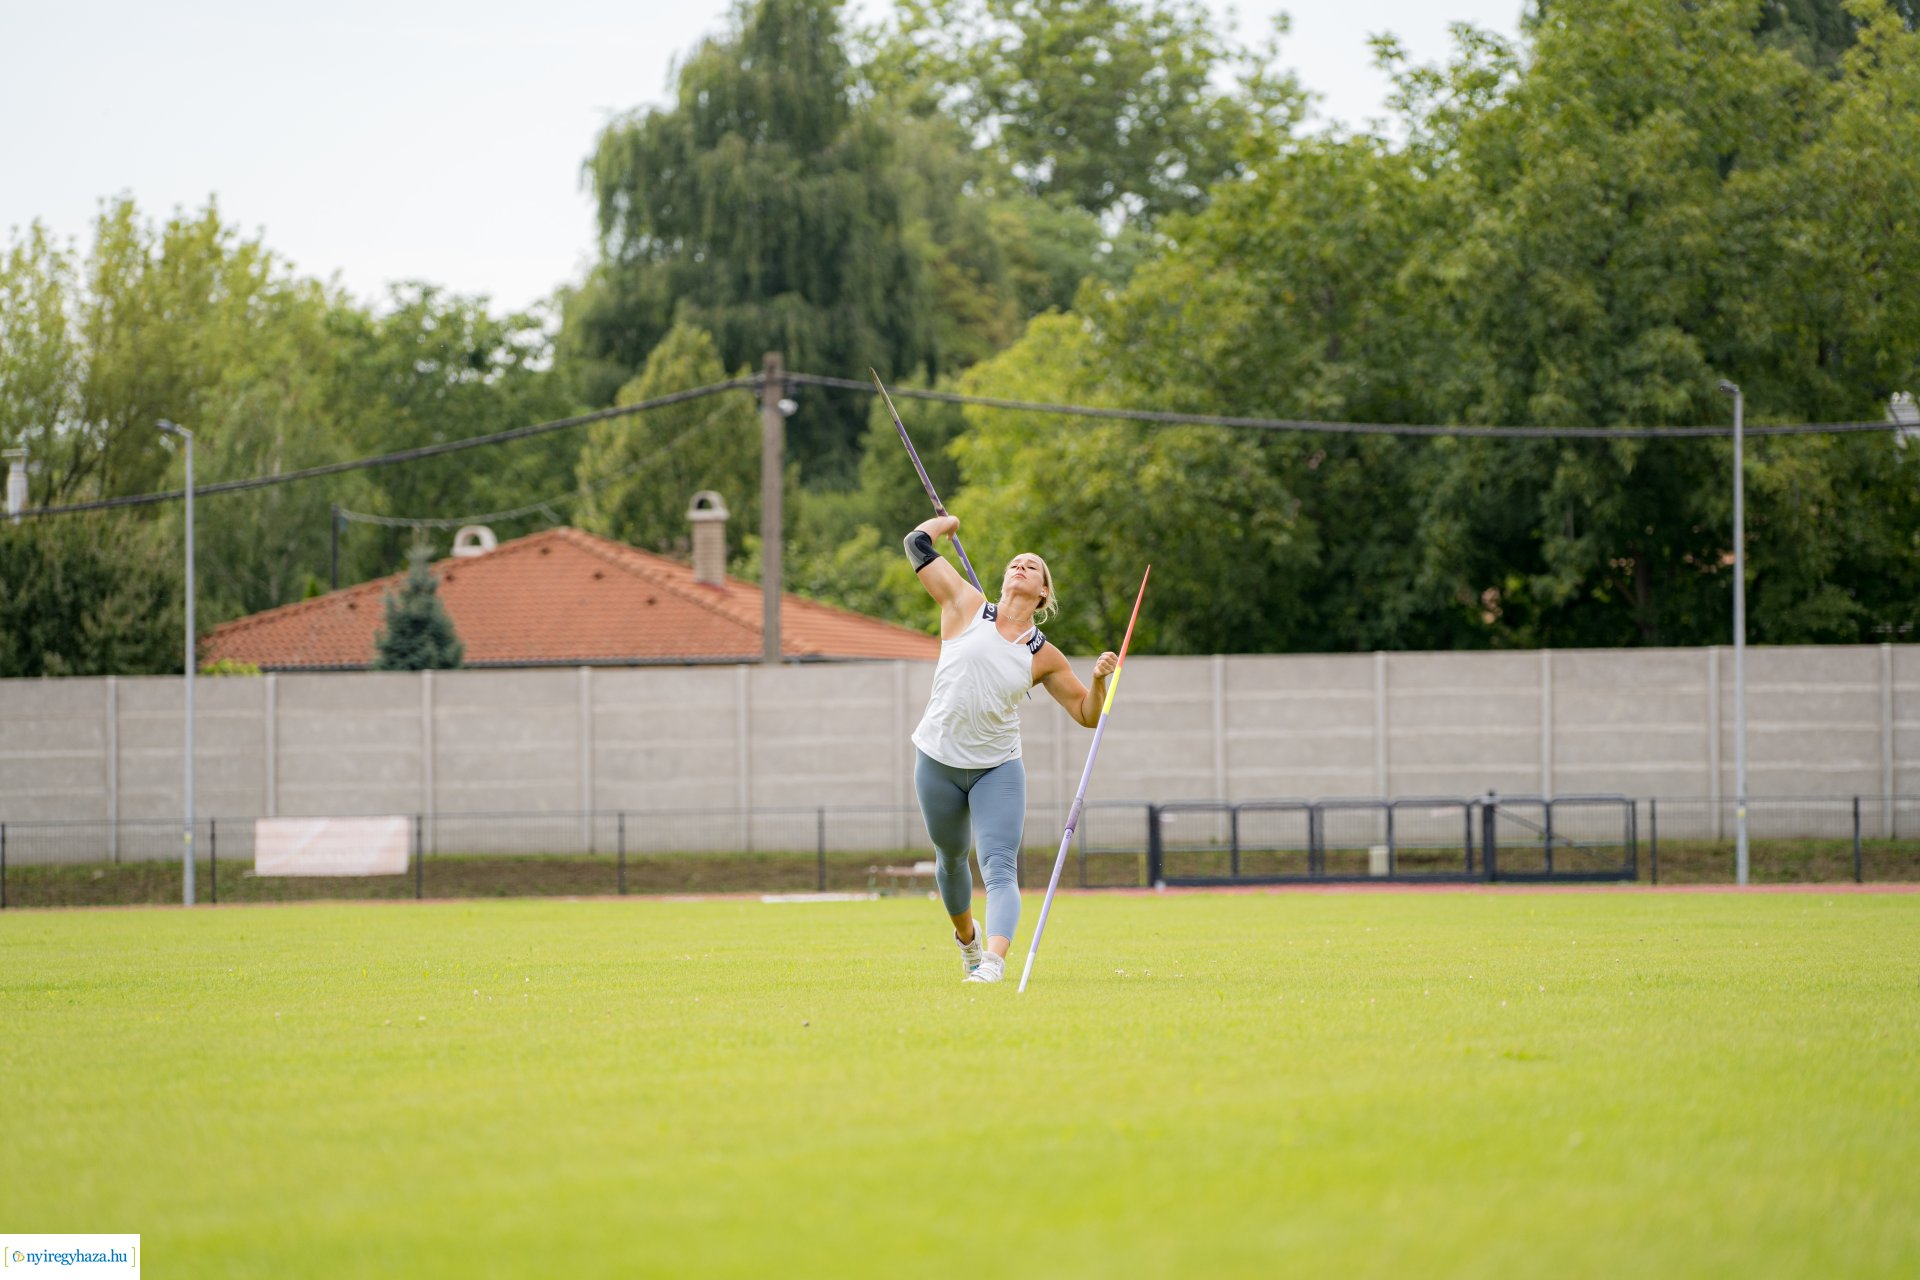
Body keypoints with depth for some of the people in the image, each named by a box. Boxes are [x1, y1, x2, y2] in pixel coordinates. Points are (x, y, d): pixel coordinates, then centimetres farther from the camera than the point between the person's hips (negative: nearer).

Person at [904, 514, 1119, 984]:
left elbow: (1087, 714, 8)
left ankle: (995, 960, -37)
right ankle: (966, 934, 47)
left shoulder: (1044, 658, 2)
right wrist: (945, 522, 19)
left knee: (1000, 869, -19)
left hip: (998, 769, -1)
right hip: (939, 762, 1)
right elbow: (918, 544, 2)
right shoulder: (966, 608, 0)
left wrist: (1099, 680, -11)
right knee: (951, 858, 18)